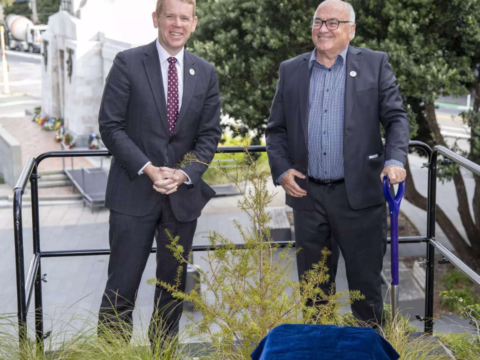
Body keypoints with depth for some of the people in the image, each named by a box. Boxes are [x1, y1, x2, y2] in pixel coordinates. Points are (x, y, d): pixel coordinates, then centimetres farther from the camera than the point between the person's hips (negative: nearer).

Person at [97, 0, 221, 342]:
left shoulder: (206, 72, 8)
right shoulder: (128, 63, -3)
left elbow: (210, 134, 6)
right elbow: (110, 125, -7)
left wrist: (185, 173, -10)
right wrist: (148, 169, -16)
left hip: (183, 194, 4)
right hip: (134, 190, -3)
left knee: (174, 284, 12)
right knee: (122, 285, -1)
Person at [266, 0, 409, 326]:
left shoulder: (375, 64, 3)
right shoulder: (291, 70, 10)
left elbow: (397, 118, -1)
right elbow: (276, 129, 12)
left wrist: (395, 159, -18)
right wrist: (281, 170, -2)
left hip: (359, 194, -2)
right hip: (308, 195, 3)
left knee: (366, 283, 6)